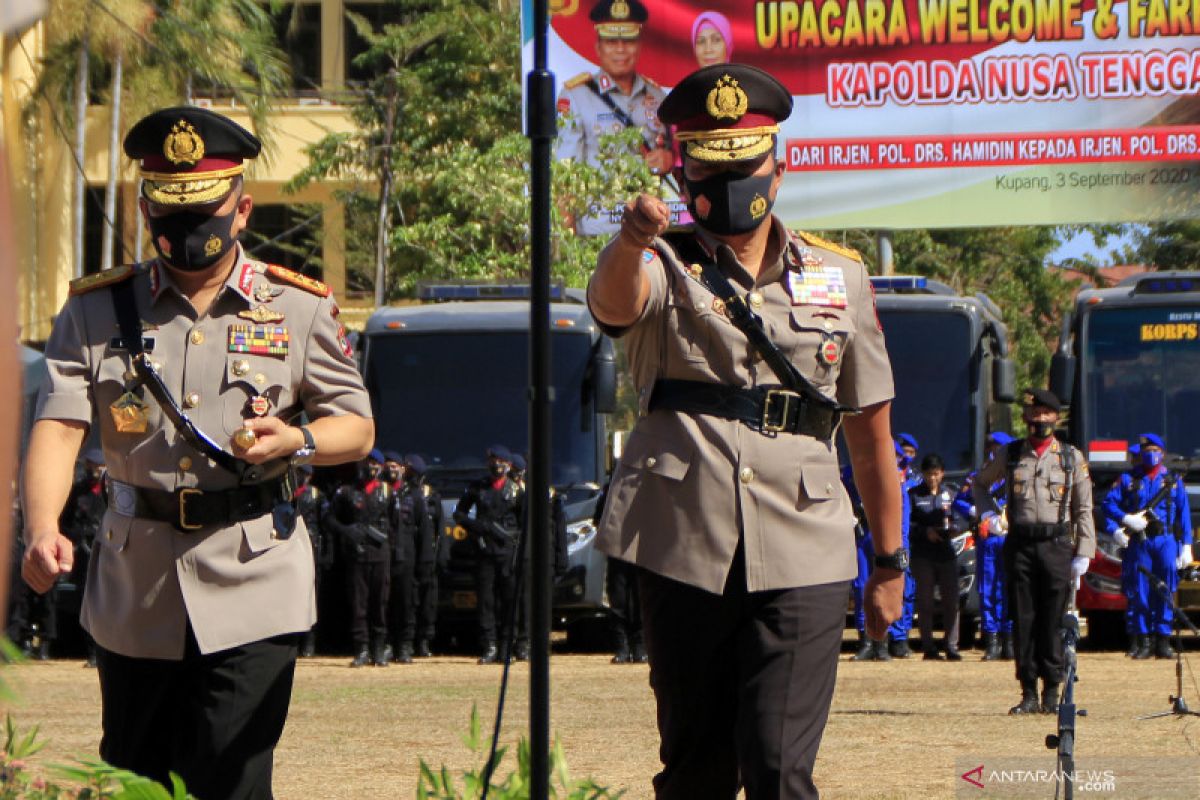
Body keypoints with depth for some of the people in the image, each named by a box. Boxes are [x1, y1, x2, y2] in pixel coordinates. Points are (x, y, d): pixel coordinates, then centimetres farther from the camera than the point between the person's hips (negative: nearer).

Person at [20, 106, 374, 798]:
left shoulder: (298, 309, 4)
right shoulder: (98, 310, 4)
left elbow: (357, 427, 8)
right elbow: (58, 425, -7)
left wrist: (297, 440, -16)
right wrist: (43, 528, -26)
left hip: (253, 589, -2)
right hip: (135, 589, 2)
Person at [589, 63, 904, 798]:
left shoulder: (840, 277, 11)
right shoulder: (664, 268, 3)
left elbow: (872, 430, 16)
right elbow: (615, 303, -23)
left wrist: (890, 561, 16)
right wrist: (631, 241, -46)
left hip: (802, 557, 0)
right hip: (683, 551, 0)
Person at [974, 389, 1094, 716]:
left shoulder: (1072, 458, 6)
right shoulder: (1010, 455, 9)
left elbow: (1084, 510, 6)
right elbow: (981, 483, 26)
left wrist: (1083, 554, -2)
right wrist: (988, 513, 7)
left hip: (1057, 545, -1)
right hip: (1020, 545, 1)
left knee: (1054, 622, -1)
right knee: (1023, 621, 1)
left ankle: (1052, 692, 5)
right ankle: (1028, 693, 5)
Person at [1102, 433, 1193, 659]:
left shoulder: (1173, 480, 13)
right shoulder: (1128, 479, 11)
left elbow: (1184, 514, 10)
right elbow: (1109, 503, 5)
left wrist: (1186, 546, 3)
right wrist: (1125, 520, -13)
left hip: (1166, 541, 0)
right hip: (1138, 544, 0)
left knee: (1165, 594, -5)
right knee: (1138, 594, -2)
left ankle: (1163, 642, -2)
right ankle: (1143, 642, 3)